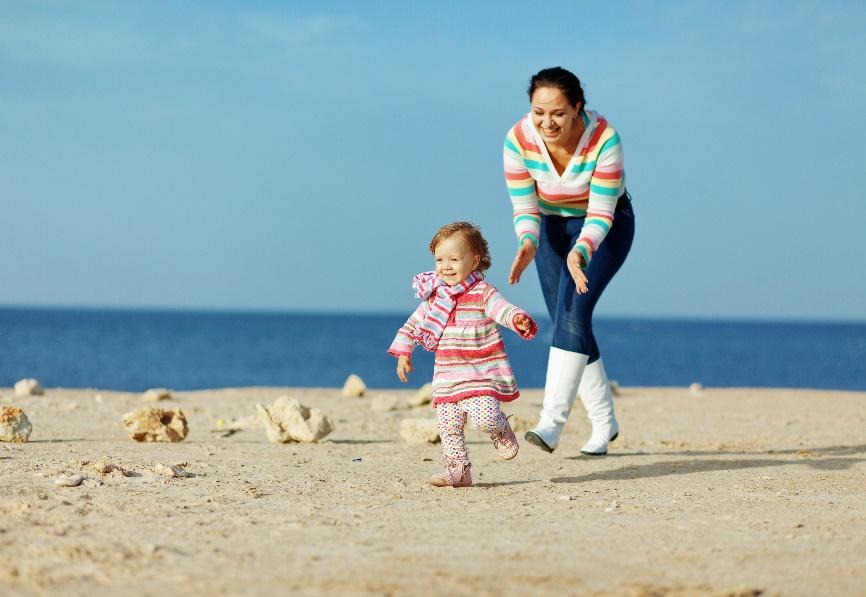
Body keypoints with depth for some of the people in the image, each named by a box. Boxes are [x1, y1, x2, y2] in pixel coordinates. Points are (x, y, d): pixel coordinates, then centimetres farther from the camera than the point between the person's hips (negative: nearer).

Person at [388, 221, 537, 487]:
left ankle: (502, 431, 14)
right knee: (448, 425, 1)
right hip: (447, 376, 5)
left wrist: (519, 320, -46)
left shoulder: (483, 293, -9)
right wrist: (403, 352, 18)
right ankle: (458, 470, 14)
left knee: (483, 417, -20)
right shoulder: (434, 297, 8)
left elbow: (503, 309, -25)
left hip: (482, 374, -5)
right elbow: (413, 323, 20)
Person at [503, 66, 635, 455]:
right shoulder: (518, 140, -24)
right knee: (566, 322, 4)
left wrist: (580, 252, -46)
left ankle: (552, 422, -28)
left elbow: (601, 214, -28)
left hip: (605, 225, -4)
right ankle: (604, 423, 20)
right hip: (553, 226, 4)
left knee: (573, 309, -22)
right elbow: (524, 208, -16)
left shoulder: (604, 139, -32)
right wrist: (527, 243, -36)